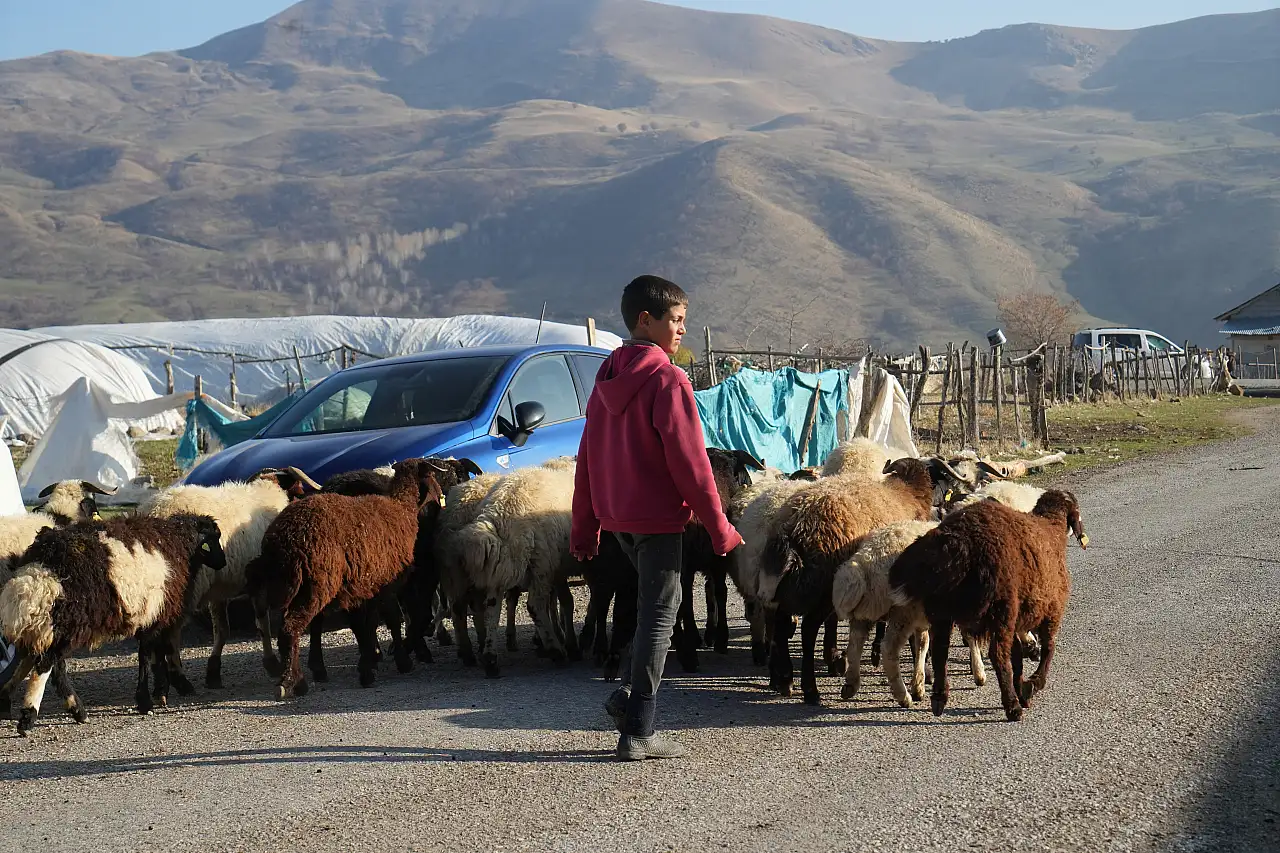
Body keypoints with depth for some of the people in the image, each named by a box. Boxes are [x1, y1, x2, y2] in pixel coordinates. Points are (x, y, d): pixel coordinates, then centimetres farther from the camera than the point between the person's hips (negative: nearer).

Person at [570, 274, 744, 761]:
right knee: (659, 612, -1)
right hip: (658, 514, -8)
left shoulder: (608, 376, 9)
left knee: (657, 602, 23)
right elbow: (689, 461, -17)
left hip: (615, 514, 8)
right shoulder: (667, 380, -15)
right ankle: (638, 731, 0)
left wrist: (584, 527, 18)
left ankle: (629, 695, 13)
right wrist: (718, 527, -11)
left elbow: (588, 455, 13)